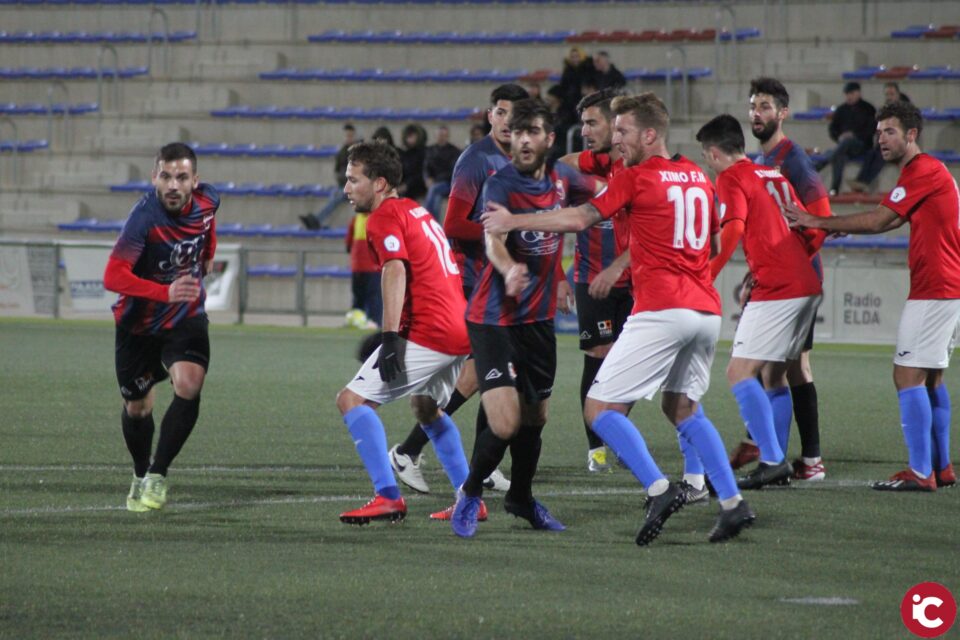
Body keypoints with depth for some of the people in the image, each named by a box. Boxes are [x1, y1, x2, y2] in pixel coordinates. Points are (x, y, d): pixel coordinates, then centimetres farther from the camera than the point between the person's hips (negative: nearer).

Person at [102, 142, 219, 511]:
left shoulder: (207, 202, -12)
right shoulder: (145, 216, -29)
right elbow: (113, 276, -39)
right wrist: (165, 292, -50)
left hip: (186, 318, 2)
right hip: (139, 324, -2)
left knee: (189, 386, -24)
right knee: (137, 408, 14)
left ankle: (157, 477, -13)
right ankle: (140, 477, 42)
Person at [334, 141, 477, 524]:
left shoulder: (385, 216, -6)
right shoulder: (417, 211, 22)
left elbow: (396, 270, -21)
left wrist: (391, 338, -28)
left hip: (430, 331, -10)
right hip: (461, 331, 10)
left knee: (352, 400, -9)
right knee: (426, 409, 31)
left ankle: (388, 497, -18)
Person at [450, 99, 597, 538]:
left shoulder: (562, 179, 1)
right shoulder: (501, 184, -17)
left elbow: (601, 193, 24)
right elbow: (493, 238, -35)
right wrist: (508, 269, -56)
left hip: (539, 317, 6)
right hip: (494, 317, -6)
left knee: (535, 417, 16)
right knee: (506, 423, -17)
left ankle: (521, 497, 40)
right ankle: (471, 493, 9)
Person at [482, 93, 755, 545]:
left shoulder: (637, 177, -3)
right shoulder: (697, 177, 17)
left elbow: (580, 219, -10)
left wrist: (513, 221, -3)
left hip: (661, 311, -8)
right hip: (706, 310, 8)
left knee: (600, 409, -4)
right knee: (682, 408, 23)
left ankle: (659, 490, -18)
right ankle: (733, 503, 12)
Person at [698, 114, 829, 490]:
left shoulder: (732, 179, -4)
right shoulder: (774, 177, 20)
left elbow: (732, 230, -20)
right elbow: (815, 229, 24)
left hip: (776, 290, -9)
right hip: (807, 286, 9)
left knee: (739, 372, -9)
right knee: (774, 375, 17)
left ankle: (772, 460, -18)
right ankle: (778, 462, 17)